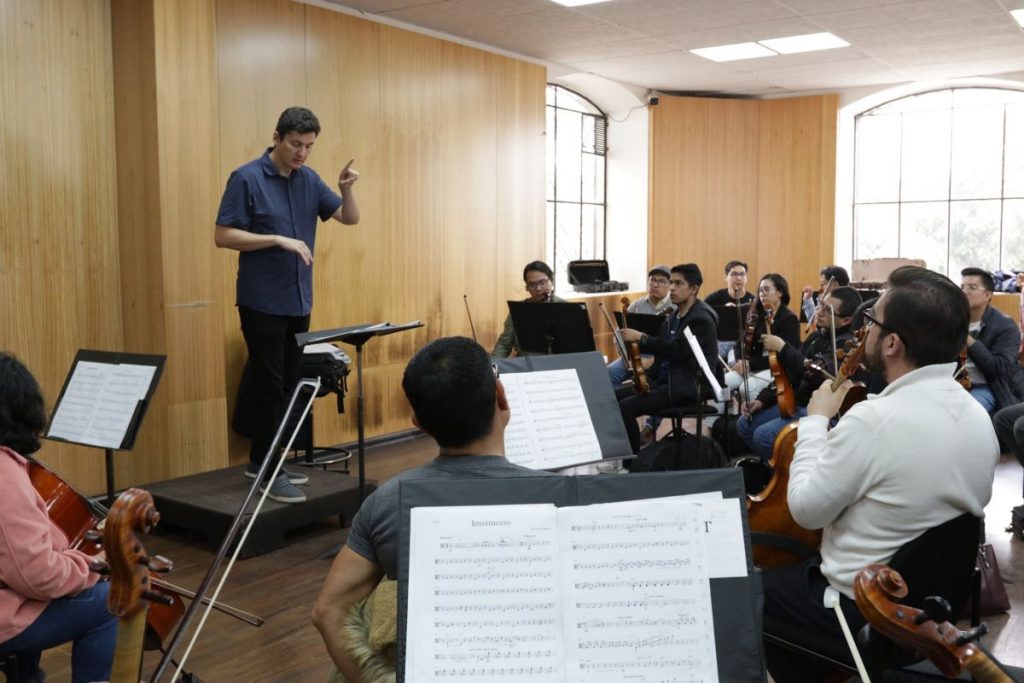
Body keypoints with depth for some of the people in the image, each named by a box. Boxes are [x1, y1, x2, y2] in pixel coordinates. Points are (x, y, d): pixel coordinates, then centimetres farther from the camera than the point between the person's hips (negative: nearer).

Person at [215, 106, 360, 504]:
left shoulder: (309, 180, 8)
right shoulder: (247, 179, -10)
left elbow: (350, 218, 8)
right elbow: (223, 236, -13)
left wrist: (346, 189, -11)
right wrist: (278, 239, -21)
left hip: (298, 301, 7)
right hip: (262, 302, -6)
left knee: (286, 385, 11)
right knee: (269, 385, -4)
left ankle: (262, 460, 23)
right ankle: (268, 471, 6)